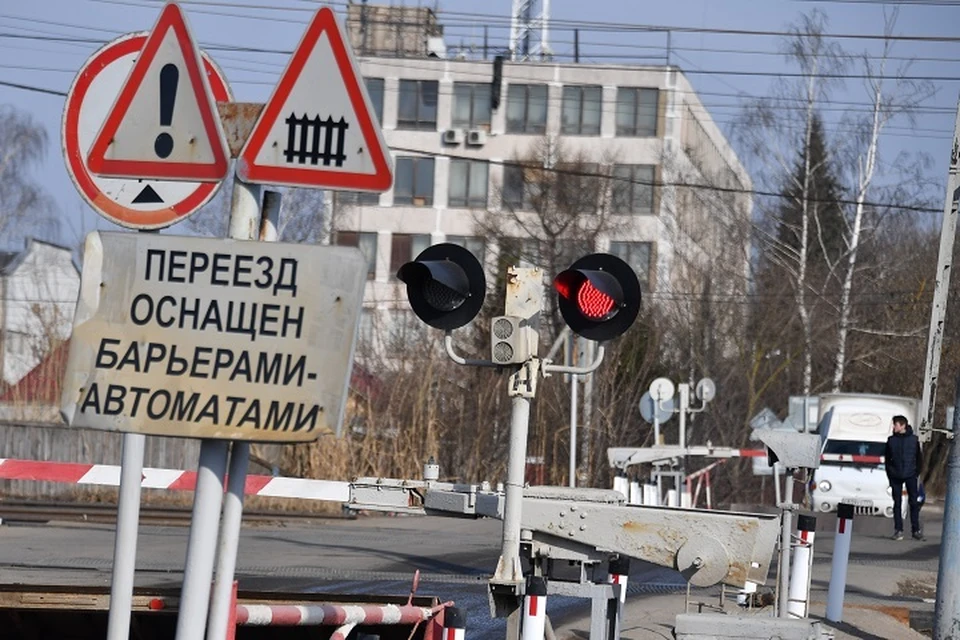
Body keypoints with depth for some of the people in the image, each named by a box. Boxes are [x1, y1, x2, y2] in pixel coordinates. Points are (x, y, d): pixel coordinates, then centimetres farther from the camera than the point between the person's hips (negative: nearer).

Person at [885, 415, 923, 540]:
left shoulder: (913, 439, 1)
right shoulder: (891, 440, 4)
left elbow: (919, 458, 6)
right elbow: (887, 459, 8)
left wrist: (917, 473, -1)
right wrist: (890, 474, 0)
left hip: (910, 475, -1)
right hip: (895, 477, 1)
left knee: (914, 502, 1)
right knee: (897, 503, 2)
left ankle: (916, 529, 8)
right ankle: (898, 530, 4)